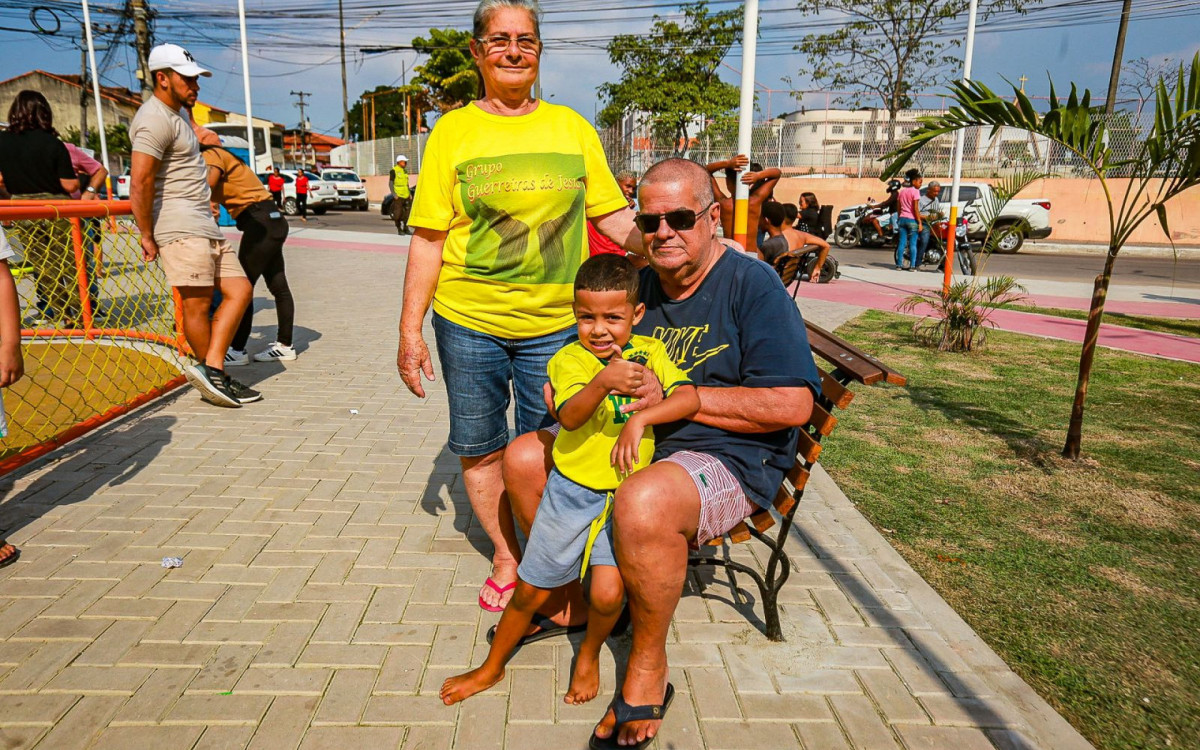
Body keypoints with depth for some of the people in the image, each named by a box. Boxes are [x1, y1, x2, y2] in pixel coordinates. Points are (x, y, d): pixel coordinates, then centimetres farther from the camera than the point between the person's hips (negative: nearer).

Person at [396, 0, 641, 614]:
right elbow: (429, 239, -1)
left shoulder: (572, 126, 6)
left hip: (556, 324, 0)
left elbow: (613, 216, 6)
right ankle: (506, 559, 33)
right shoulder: (453, 131, 2)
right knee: (480, 449, 11)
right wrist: (409, 330, -4)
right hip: (468, 322, 0)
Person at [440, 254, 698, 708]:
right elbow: (570, 416, -28)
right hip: (572, 490, 0)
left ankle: (589, 654, 24)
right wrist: (603, 382, -46)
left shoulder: (650, 351, -2)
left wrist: (641, 417, -25)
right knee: (531, 591, 11)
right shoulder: (570, 359, -10)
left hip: (626, 495, 1)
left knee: (608, 593, -11)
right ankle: (492, 667, 37)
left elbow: (690, 398, -12)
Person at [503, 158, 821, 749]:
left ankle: (648, 668, -11)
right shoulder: (641, 285, 9)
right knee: (523, 459, 3)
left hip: (730, 461, -8)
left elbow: (792, 404, -22)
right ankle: (567, 601, 20)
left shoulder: (753, 286, -13)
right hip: (632, 446, 8)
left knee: (642, 504, -38)